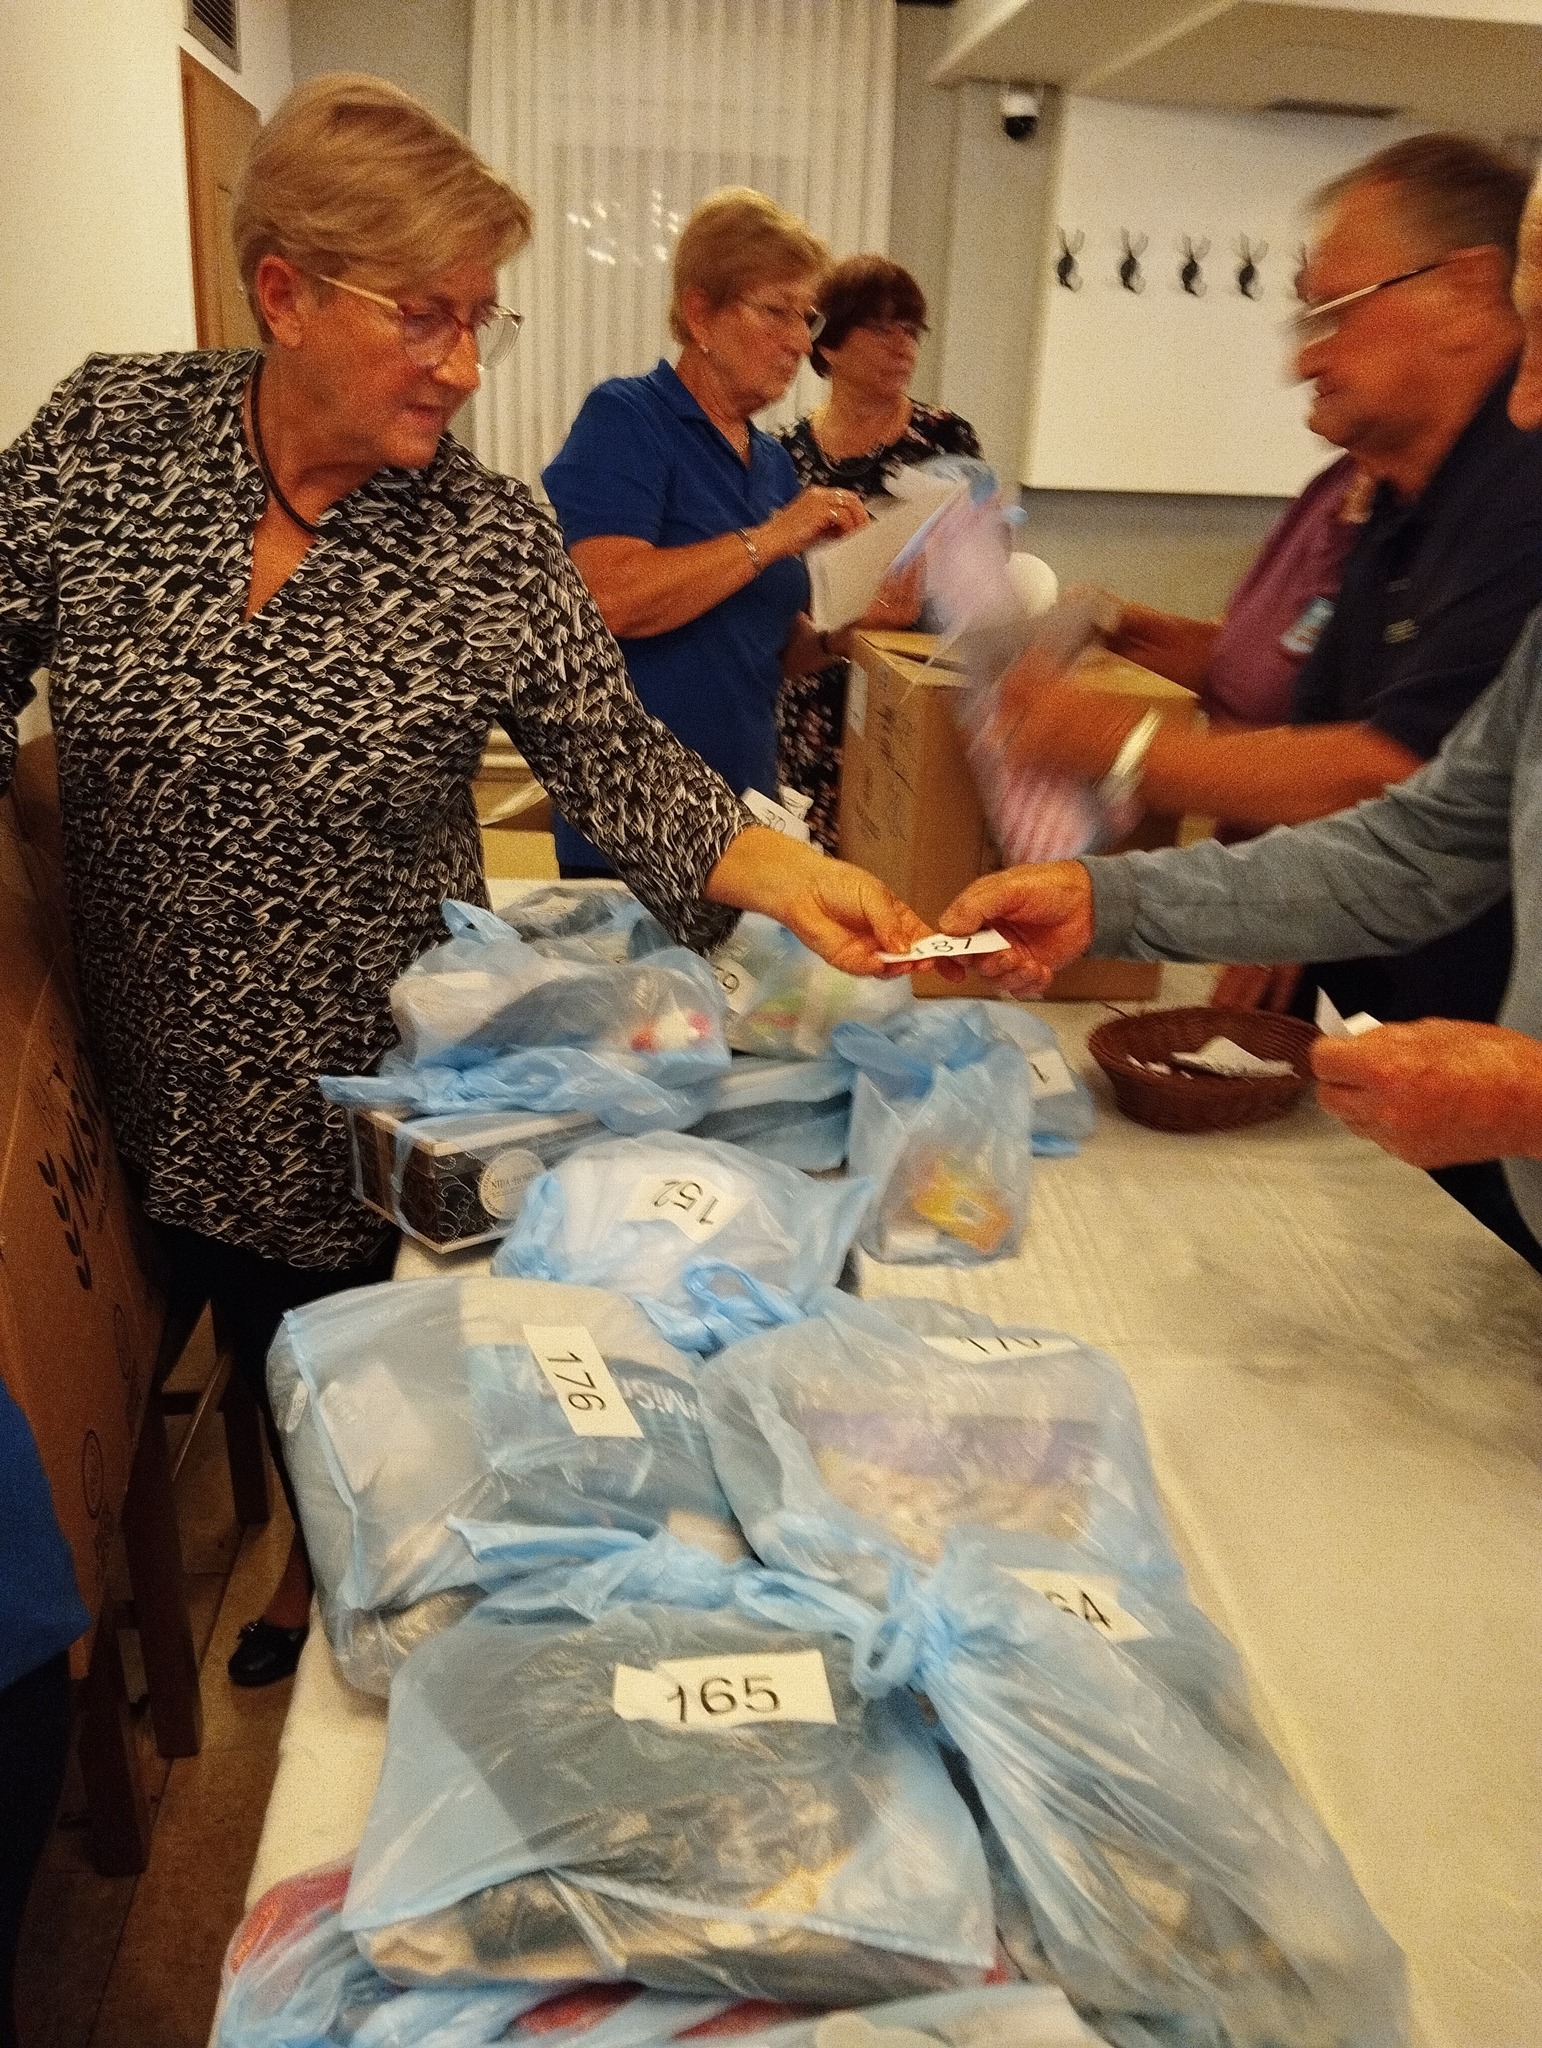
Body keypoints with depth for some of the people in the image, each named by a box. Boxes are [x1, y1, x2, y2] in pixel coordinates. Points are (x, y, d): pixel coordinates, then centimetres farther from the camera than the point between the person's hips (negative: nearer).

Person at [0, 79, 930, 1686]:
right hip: (157, 1085, 3)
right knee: (242, 1345, 25)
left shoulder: (488, 542, -15)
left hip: (364, 1103, -2)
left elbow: (613, 756, -16)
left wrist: (774, 870, -33)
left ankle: (333, 1593, 53)